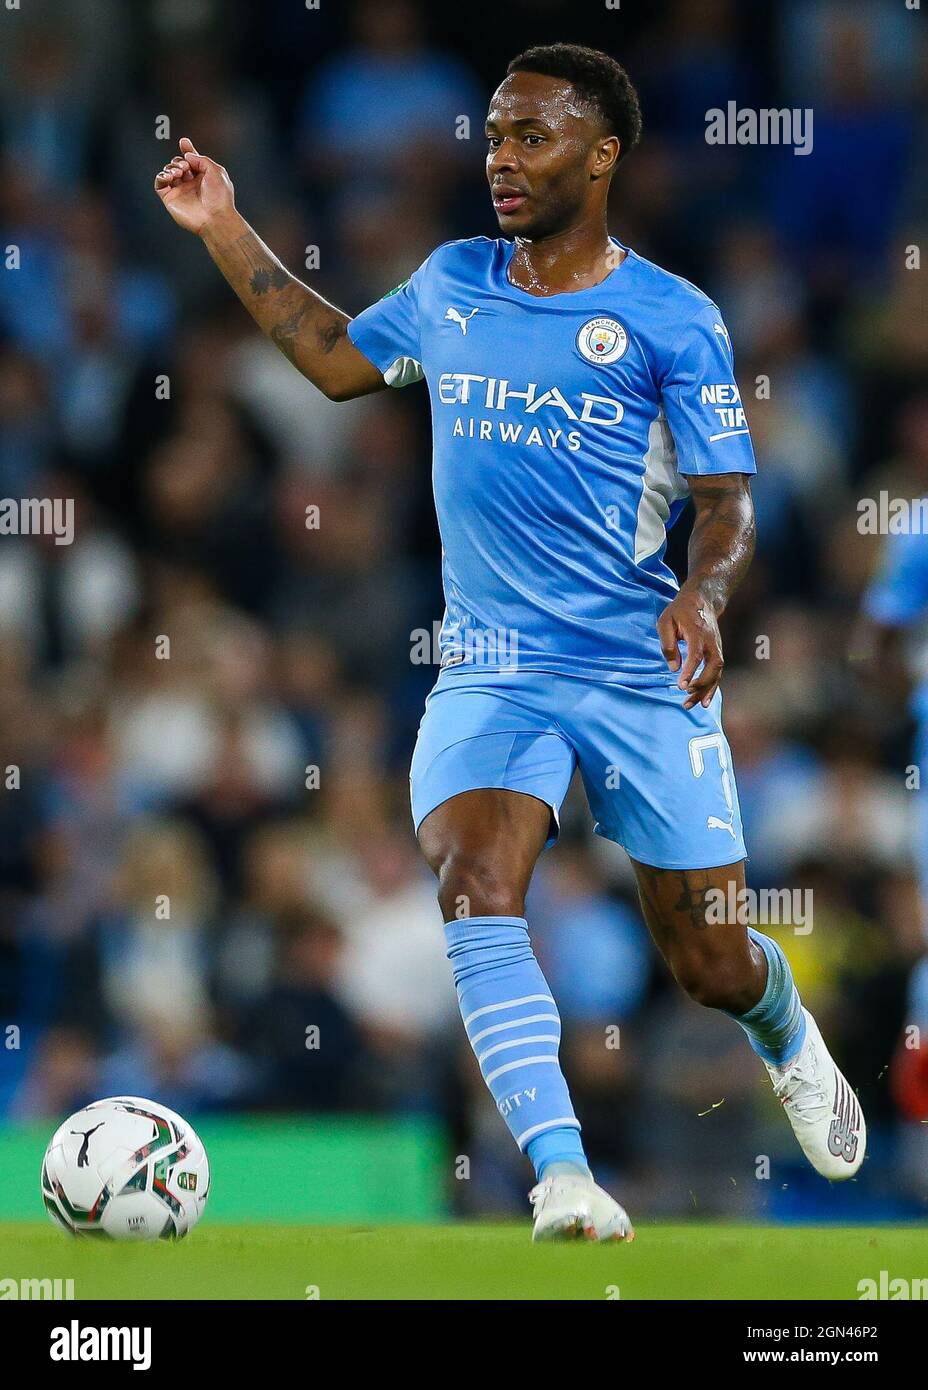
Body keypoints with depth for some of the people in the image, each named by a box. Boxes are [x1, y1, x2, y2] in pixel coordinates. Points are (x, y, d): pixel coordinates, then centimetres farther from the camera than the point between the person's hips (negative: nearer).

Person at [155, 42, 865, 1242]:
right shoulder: (450, 285, 9)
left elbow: (726, 504, -6)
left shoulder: (670, 320, -4)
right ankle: (561, 1178, -30)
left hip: (642, 672, -3)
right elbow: (337, 359, 27)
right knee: (474, 895, -25)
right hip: (491, 671, 3)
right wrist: (226, 236, 23)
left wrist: (702, 596, -27)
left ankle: (789, 1043, 43)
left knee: (711, 967, 6)